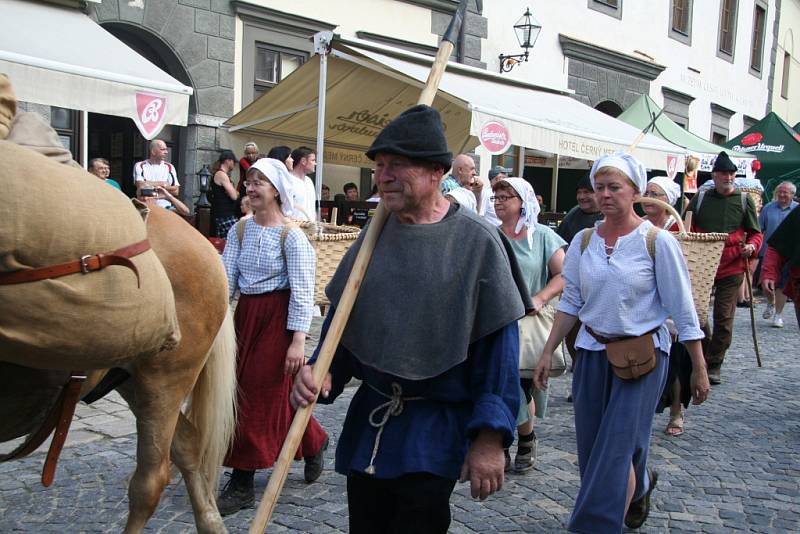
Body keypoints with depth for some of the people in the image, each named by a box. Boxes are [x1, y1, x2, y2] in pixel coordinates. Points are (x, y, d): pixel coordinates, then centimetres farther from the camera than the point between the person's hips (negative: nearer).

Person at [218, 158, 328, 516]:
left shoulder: (291, 235, -11)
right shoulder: (239, 230, 6)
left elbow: (302, 291, -14)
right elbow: (226, 278, 2)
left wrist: (298, 341, -18)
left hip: (277, 317, -6)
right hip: (245, 314, 7)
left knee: (263, 394, 0)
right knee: (242, 390, 13)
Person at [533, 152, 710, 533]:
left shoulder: (657, 242, -10)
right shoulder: (583, 241, 3)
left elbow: (683, 311, -7)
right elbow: (570, 301, 8)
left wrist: (699, 369, -5)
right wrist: (548, 352, 6)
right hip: (592, 354, 5)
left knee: (616, 447, -6)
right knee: (592, 444, 14)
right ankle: (639, 485, 44)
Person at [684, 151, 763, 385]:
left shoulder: (744, 200, 6)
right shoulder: (701, 198, 8)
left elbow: (756, 233, 9)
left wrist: (751, 247, -12)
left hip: (731, 267, -1)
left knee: (723, 317, 0)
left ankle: (714, 365, 12)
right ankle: (705, 352, 25)